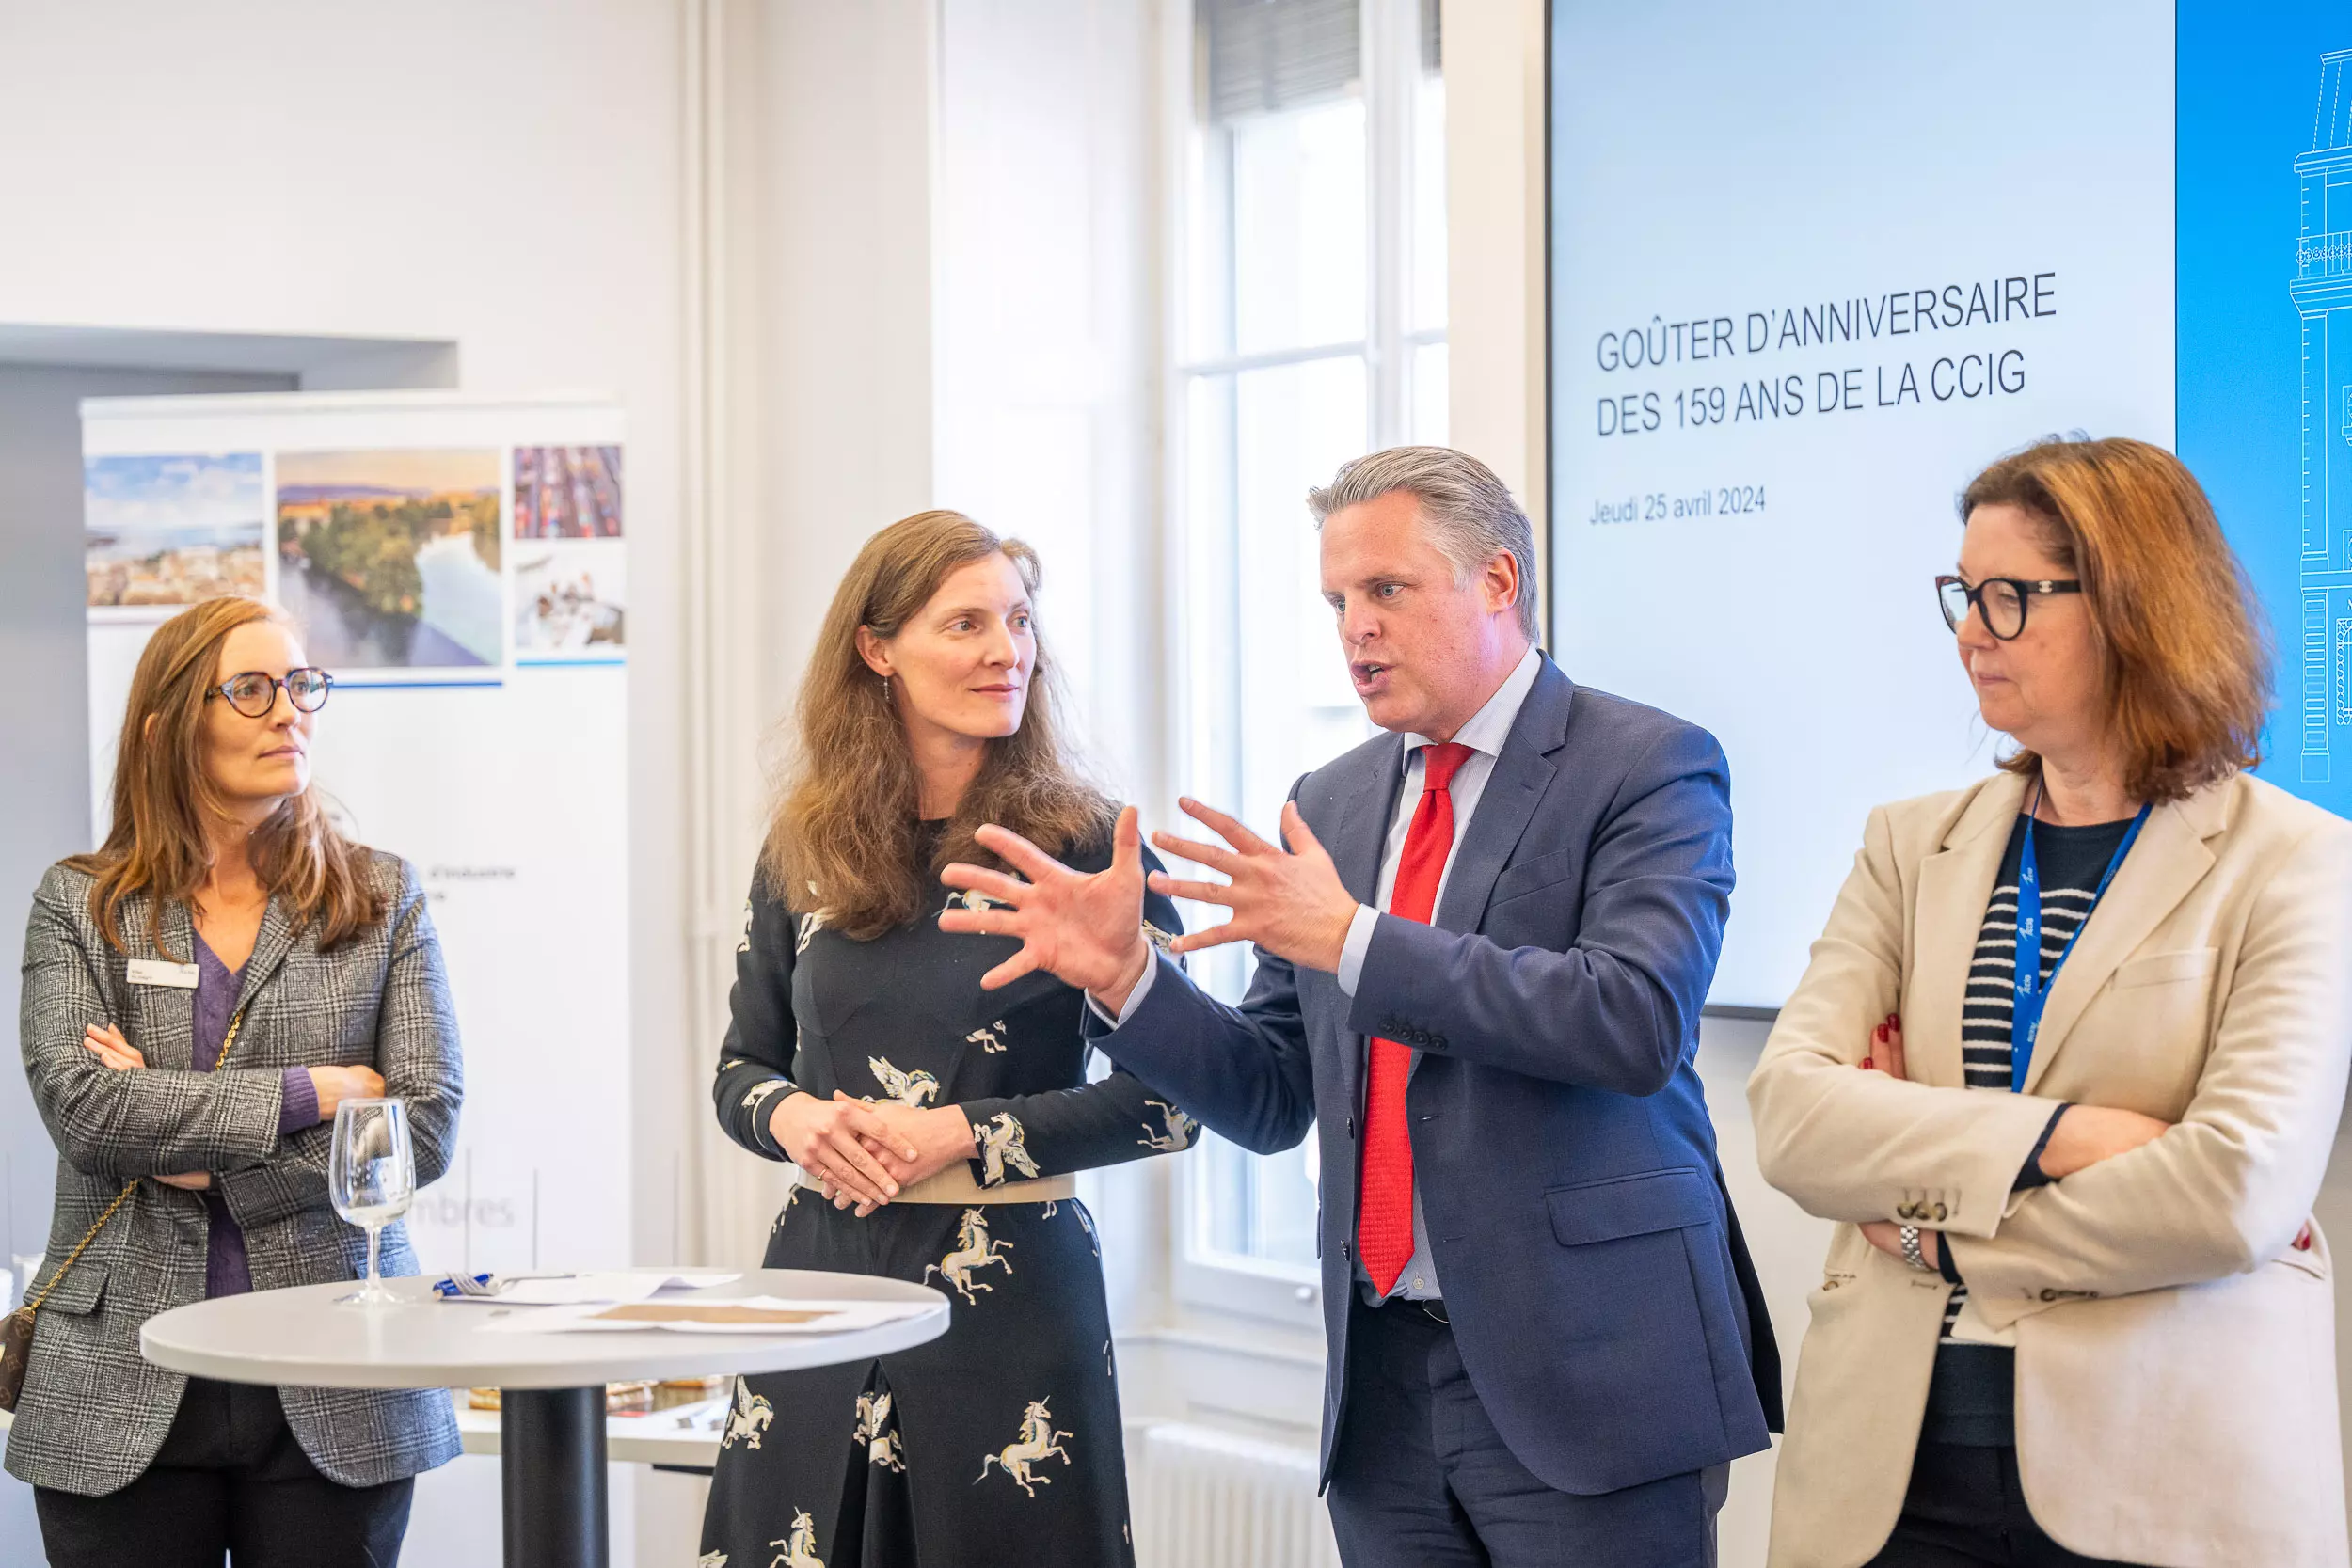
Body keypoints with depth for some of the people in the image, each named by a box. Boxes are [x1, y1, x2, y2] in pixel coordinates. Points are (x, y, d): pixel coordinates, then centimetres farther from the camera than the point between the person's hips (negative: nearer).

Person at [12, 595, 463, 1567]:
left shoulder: (382, 897, 7)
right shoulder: (78, 905, 6)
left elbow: (427, 1126, -3)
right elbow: (80, 1105, -10)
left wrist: (204, 1161, -9)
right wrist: (309, 1095, -11)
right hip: (125, 1397, 0)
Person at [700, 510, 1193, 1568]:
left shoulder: (1084, 844, -4)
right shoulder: (804, 849, 7)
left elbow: (1168, 1098, -7)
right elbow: (740, 1069, 15)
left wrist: (969, 1134, -13)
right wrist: (791, 1115, -7)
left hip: (1011, 1285, -3)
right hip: (822, 1271, 3)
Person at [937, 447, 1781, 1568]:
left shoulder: (1649, 766, -5)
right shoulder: (1332, 802, 13)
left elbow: (1637, 1022, -20)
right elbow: (1272, 1098, 14)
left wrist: (1352, 939, -22)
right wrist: (1120, 972, -3)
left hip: (1584, 1381, -5)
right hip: (1385, 1387, 5)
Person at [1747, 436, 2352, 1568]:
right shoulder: (1914, 846, 10)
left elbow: (2239, 1192, -16)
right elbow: (1786, 1112, -4)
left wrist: (1939, 1229, -7)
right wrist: (2053, 1134, -17)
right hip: (1894, 1471, 4)